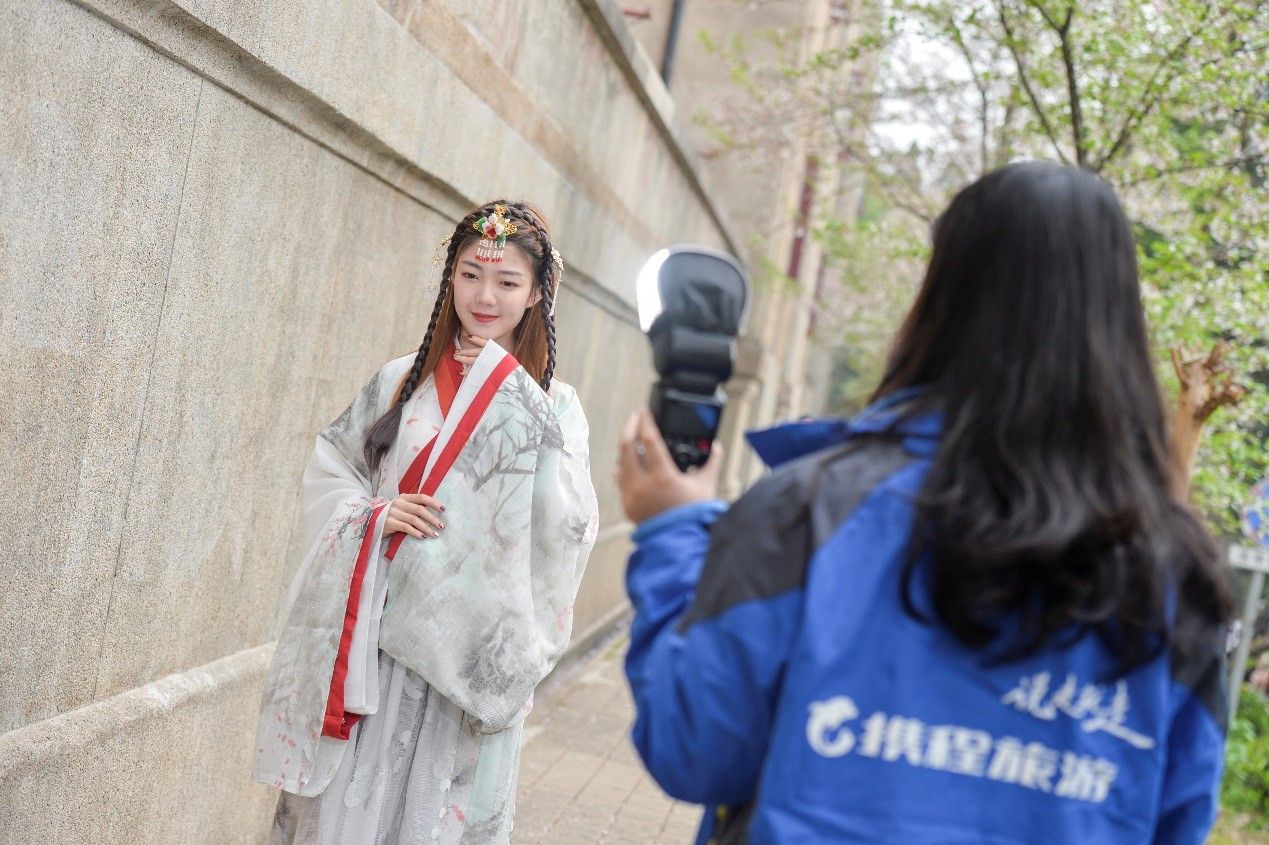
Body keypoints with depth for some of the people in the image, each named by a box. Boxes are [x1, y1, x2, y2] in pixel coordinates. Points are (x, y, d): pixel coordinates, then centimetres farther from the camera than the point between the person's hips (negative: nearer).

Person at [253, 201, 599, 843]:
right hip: (370, 636, 2)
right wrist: (373, 514, -10)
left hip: (468, 653, -1)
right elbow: (325, 469, 10)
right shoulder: (402, 380, 7)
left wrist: (511, 398, -14)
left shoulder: (550, 405, 1)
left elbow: (568, 525, -13)